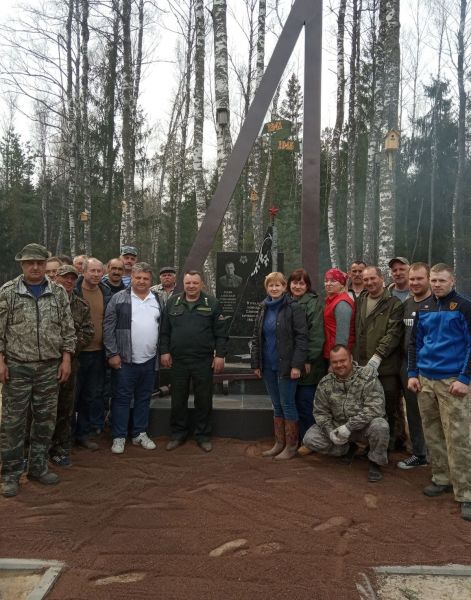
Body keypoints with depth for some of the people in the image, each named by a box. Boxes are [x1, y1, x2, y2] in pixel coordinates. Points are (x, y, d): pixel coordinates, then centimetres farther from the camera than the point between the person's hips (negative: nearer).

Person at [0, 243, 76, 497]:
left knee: (45, 419, 10)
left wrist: (66, 359, 1)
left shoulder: (58, 292, 4)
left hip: (50, 367, 2)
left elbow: (67, 328, 6)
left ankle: (38, 466, 25)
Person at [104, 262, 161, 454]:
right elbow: (108, 328, -6)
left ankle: (140, 434, 27)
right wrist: (113, 354, -11)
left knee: (144, 399, 14)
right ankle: (119, 437, 16)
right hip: (125, 360, -4)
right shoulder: (119, 299, -4)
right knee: (122, 398, 4)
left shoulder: (157, 300, 9)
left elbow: (162, 328, 12)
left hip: (149, 360, 4)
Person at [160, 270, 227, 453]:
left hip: (204, 361, -2)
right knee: (178, 400, 11)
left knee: (204, 400, 8)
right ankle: (178, 434, 27)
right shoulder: (173, 302, 6)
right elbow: (165, 330, 9)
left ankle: (203, 436, 23)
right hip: (178, 360, 2)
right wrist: (164, 351, 2)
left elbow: (221, 333, -2)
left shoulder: (212, 303, 0)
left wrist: (219, 355, -7)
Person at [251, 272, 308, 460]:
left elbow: (301, 337, -12)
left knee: (287, 404, 2)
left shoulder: (293, 308, -8)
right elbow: (256, 337, 13)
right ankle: (279, 443, 25)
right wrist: (256, 363, 9)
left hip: (286, 366, -6)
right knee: (277, 405, 14)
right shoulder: (263, 309, 10)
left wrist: (297, 365, -16)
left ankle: (291, 446, 14)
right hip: (268, 366, 6)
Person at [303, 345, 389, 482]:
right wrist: (331, 432, -17)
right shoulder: (325, 384, -4)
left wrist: (349, 426, -29)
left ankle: (375, 463, -6)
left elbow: (374, 408, -25)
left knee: (380, 426, -36)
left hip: (364, 426, -4)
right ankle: (348, 449, 12)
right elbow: (320, 412, 0)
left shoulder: (368, 377, -16)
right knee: (310, 439, -13)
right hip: (338, 426, 4)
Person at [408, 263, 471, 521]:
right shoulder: (423, 308, 11)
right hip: (425, 380, 5)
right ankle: (442, 478, 27)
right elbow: (414, 342, 15)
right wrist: (412, 373, 8)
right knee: (432, 434, 12)